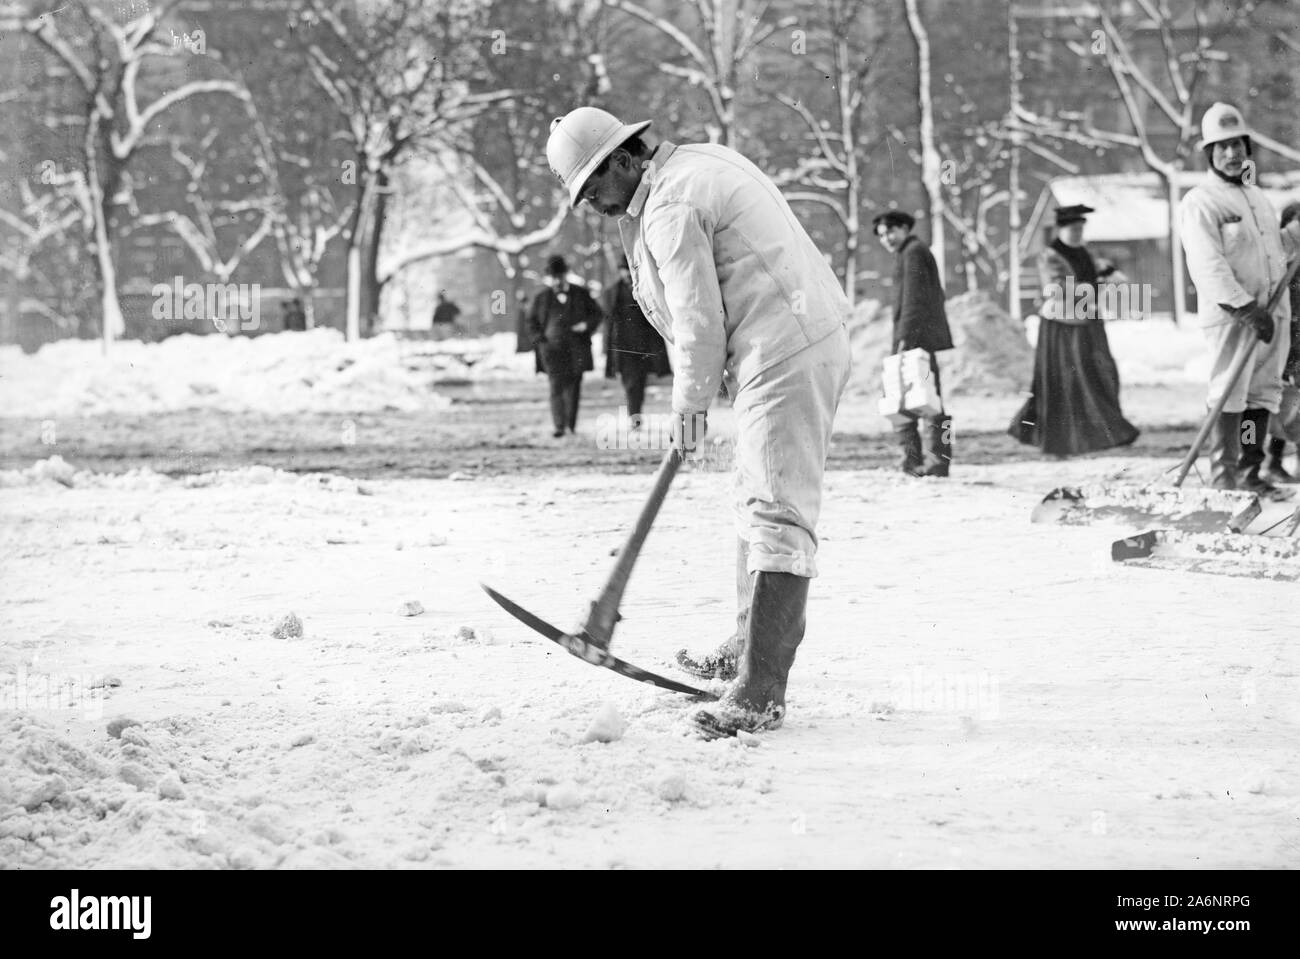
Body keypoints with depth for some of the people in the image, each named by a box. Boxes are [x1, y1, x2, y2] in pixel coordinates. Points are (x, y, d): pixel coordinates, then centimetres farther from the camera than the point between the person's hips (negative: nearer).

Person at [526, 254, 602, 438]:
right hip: (553, 350, -1)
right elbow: (532, 323, 14)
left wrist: (586, 325, -7)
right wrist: (541, 341, -2)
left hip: (576, 349, 1)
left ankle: (571, 425, 16)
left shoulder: (580, 294, 7)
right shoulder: (542, 298, 7)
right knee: (557, 387, -11)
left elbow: (597, 314, 13)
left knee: (573, 387, 3)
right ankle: (559, 427, -17)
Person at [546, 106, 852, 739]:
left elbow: (700, 323, -15)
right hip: (809, 337, 11)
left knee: (775, 514, -15)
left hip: (786, 354, -11)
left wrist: (690, 403, -3)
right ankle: (752, 648, 35)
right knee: (758, 502, 22)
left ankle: (761, 694, -21)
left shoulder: (671, 209, -15)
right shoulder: (701, 160, 16)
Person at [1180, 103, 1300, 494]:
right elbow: (1209, 266, -18)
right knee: (1230, 393, -10)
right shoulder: (1201, 202, -7)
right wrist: (1246, 307, -24)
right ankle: (1223, 476, -9)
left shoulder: (1256, 195, 20)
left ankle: (1250, 473, 11)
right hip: (1231, 314, -8)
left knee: (1263, 392, 6)